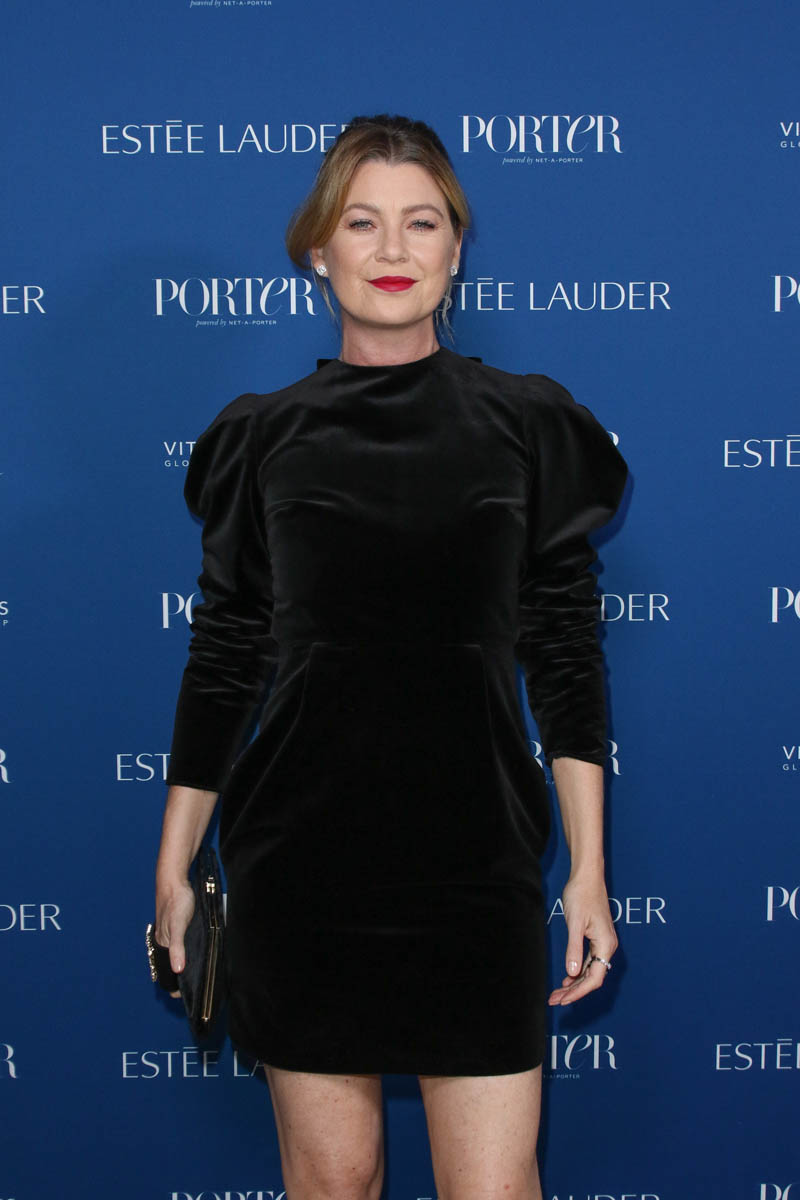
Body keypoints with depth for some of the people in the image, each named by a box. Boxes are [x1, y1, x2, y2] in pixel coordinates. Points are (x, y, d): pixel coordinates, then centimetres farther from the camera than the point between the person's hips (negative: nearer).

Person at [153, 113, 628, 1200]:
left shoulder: (527, 426, 5)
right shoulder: (265, 438, 6)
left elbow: (565, 653, 4)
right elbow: (223, 658, 9)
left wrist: (589, 867, -1)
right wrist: (174, 866, 8)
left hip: (476, 858, 0)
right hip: (300, 855, 1)